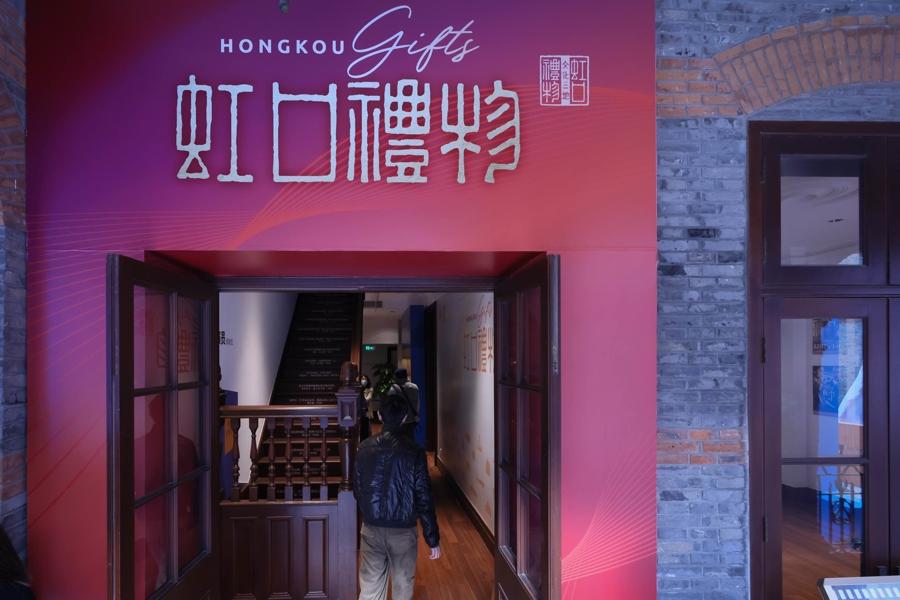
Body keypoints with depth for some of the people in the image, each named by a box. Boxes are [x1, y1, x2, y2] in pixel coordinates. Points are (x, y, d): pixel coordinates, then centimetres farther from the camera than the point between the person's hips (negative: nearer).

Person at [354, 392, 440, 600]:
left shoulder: (364, 448, -4)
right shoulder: (414, 451, -14)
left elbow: (357, 491, 6)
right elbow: (424, 498, -13)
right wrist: (433, 539, -6)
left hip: (371, 530, 2)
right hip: (404, 531, -2)